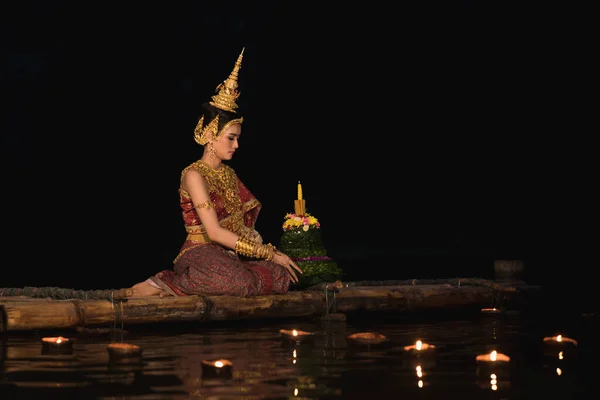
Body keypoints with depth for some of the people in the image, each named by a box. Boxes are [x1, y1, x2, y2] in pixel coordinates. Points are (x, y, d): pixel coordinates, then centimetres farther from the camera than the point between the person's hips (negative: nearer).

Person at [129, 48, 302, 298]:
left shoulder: (229, 174, 18)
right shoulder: (194, 175, -8)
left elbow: (244, 226, 17)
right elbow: (214, 232, -17)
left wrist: (272, 253, 0)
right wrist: (267, 253, -17)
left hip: (229, 256, 9)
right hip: (200, 253, -9)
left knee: (282, 276, -16)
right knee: (240, 282, -38)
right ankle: (166, 285, -16)